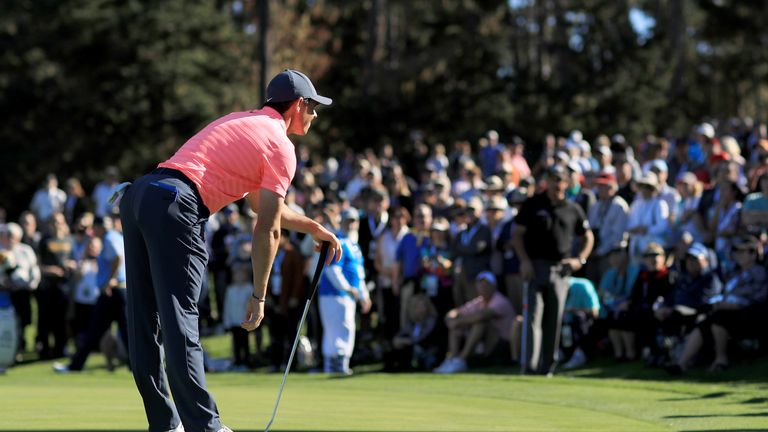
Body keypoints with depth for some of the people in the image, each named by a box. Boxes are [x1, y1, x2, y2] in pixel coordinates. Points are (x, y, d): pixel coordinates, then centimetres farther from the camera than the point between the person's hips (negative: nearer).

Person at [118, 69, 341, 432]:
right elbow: (268, 230, 3)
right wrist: (259, 296, 7)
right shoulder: (281, 147, 4)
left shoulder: (241, 122, 29)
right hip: (175, 207, -9)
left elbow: (263, 205, 38)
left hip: (137, 196, 9)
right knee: (180, 324, -10)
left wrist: (313, 227, 42)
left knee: (144, 322, 9)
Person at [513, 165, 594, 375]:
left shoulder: (573, 209, 10)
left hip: (560, 269, 2)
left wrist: (580, 259, 4)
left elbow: (588, 237, 20)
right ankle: (531, 365, -16)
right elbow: (518, 234, 5)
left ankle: (547, 367, 9)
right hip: (536, 266, -2)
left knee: (554, 319, 3)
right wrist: (524, 260, -9)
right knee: (534, 315, -12)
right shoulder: (533, 205, 4)